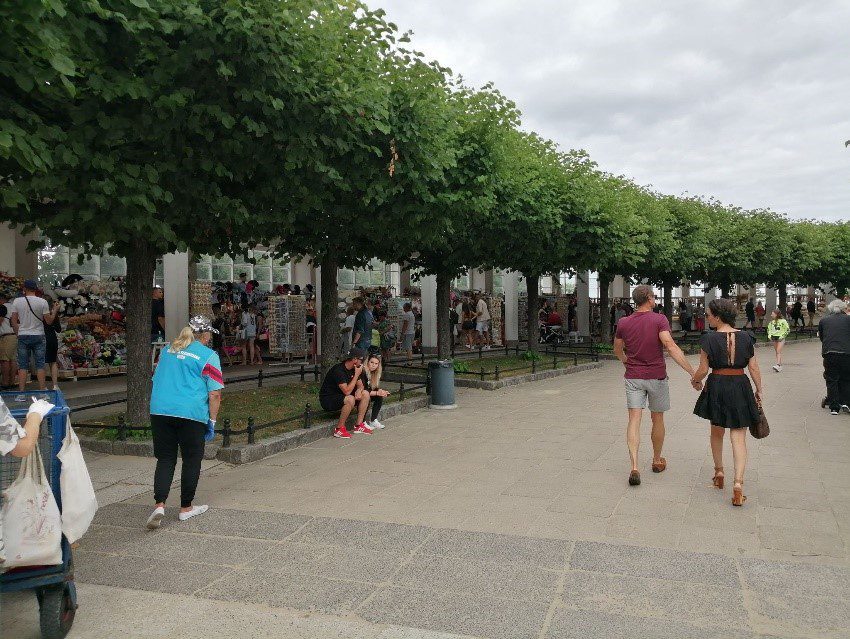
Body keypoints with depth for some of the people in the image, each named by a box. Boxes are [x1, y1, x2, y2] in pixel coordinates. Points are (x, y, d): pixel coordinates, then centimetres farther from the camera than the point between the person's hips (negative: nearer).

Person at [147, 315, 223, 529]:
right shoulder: (208, 355, -2)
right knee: (191, 460, 10)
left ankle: (159, 505, -4)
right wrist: (212, 422, 0)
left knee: (165, 459, 12)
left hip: (159, 410, 5)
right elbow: (215, 393, -7)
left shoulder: (167, 350, 16)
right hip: (191, 414, -5)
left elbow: (156, 381, 25)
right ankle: (186, 508, 20)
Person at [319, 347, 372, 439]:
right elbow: (347, 391, -32)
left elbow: (360, 385, 11)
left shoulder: (354, 369, 1)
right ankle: (339, 429, -22)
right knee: (350, 399, -35)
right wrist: (357, 375, -26)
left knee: (365, 394, -5)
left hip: (341, 396, 9)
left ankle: (359, 425, -1)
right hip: (328, 399, -9)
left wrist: (358, 390, -14)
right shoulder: (338, 370, -27)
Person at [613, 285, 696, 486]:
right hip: (657, 377, -1)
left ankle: (634, 467, -17)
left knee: (634, 419, -3)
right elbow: (671, 347, -23)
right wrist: (692, 372, -24)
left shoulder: (623, 323, 0)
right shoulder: (660, 320, -11)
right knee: (657, 419, 16)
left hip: (633, 377, 2)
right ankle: (657, 460, 33)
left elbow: (617, 350, 13)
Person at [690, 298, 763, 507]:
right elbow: (754, 367, 1)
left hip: (717, 387, -1)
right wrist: (759, 390, 12)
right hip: (741, 387, 1)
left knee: (716, 432, 21)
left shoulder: (709, 339, -10)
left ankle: (719, 473, 32)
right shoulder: (746, 337, -1)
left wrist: (695, 380, 12)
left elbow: (703, 369, -8)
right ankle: (738, 483, -9)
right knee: (738, 437, 2)